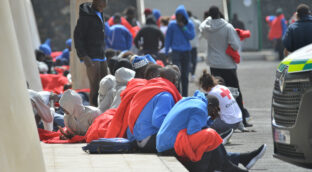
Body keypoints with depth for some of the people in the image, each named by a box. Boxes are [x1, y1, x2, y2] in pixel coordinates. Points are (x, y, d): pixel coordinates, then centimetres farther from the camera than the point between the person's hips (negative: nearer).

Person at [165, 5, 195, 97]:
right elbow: (168, 38, 5)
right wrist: (166, 52, 2)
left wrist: (183, 28, -11)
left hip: (186, 51, 2)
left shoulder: (190, 24, 5)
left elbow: (191, 36, -3)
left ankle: (184, 95, 16)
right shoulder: (172, 24, 1)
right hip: (176, 50, -2)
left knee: (185, 75, 8)